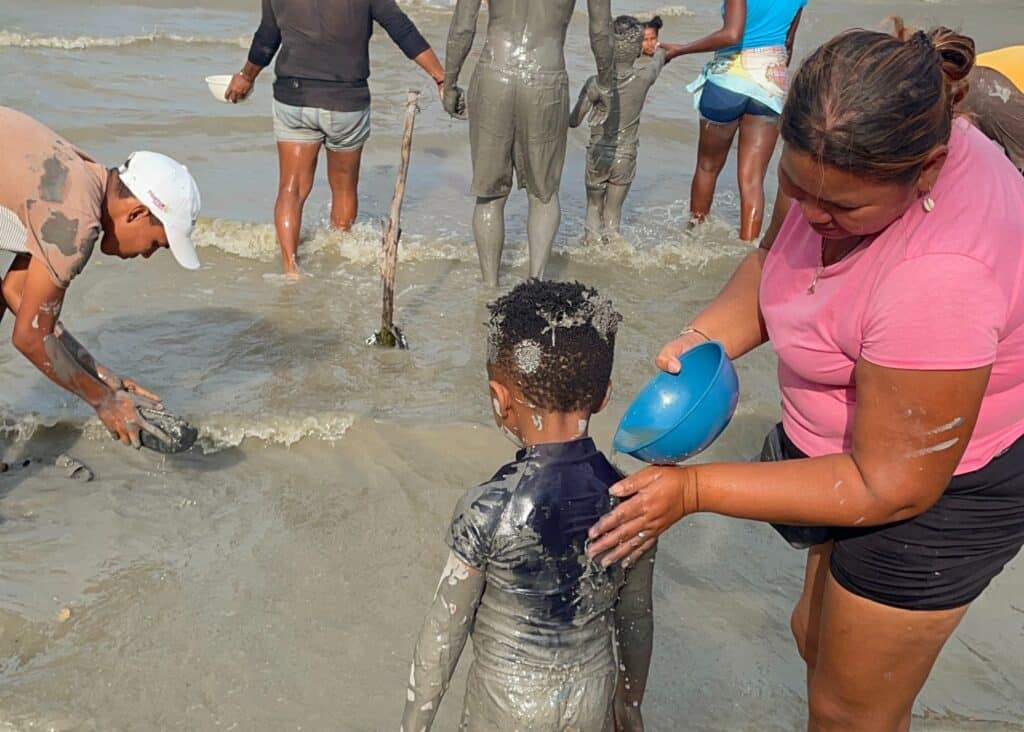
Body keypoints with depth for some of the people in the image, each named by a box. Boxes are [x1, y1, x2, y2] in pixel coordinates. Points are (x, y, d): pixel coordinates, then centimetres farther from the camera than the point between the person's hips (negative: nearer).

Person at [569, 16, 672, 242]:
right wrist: (657, 49, 36)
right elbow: (659, 58, 13)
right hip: (625, 157, 0)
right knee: (613, 214, 12)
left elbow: (574, 121, -9)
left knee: (594, 208, 18)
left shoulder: (595, 83, -15)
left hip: (598, 155, 0)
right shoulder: (643, 79, -11)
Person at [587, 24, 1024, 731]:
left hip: (939, 489, -8)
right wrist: (705, 337, -19)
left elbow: (892, 486, -30)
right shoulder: (864, 151, -15)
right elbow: (774, 260, 2)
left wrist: (695, 489, -28)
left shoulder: (939, 278, -40)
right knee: (819, 634, 29)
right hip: (864, 439, 8)